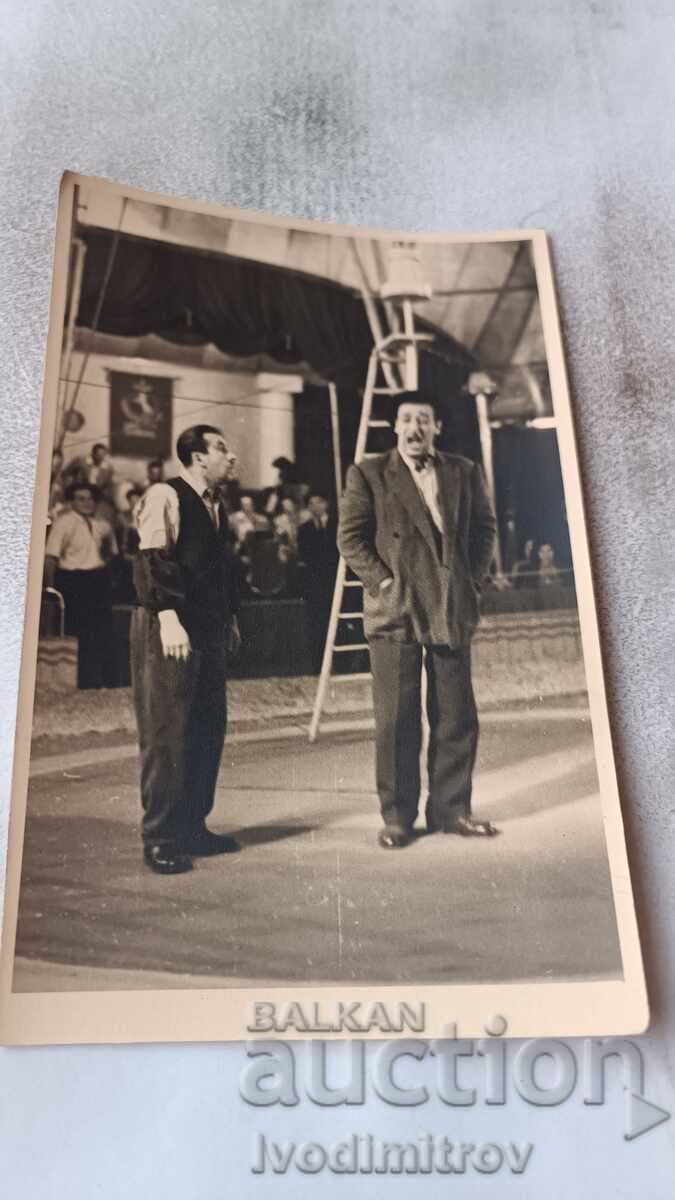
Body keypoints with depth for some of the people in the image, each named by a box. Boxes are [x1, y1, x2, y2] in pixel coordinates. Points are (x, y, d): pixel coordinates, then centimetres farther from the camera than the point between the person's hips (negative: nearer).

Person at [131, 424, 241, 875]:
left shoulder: (216, 504, 18)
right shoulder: (164, 496, -9)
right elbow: (153, 561, -17)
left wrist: (231, 616, 18)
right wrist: (168, 617, -24)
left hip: (210, 632, 9)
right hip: (170, 633, -9)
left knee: (209, 731, 10)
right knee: (166, 732, -4)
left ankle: (193, 827, 22)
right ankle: (161, 838, 5)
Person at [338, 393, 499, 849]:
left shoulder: (464, 471, 12)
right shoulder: (368, 474, 3)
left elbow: (485, 527, 16)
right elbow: (351, 536, 0)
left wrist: (474, 578, 3)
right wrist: (382, 581, -10)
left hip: (453, 610, 3)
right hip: (394, 609, -3)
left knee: (457, 717, 7)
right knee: (396, 719, 0)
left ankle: (450, 809, 19)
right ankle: (397, 816, 11)